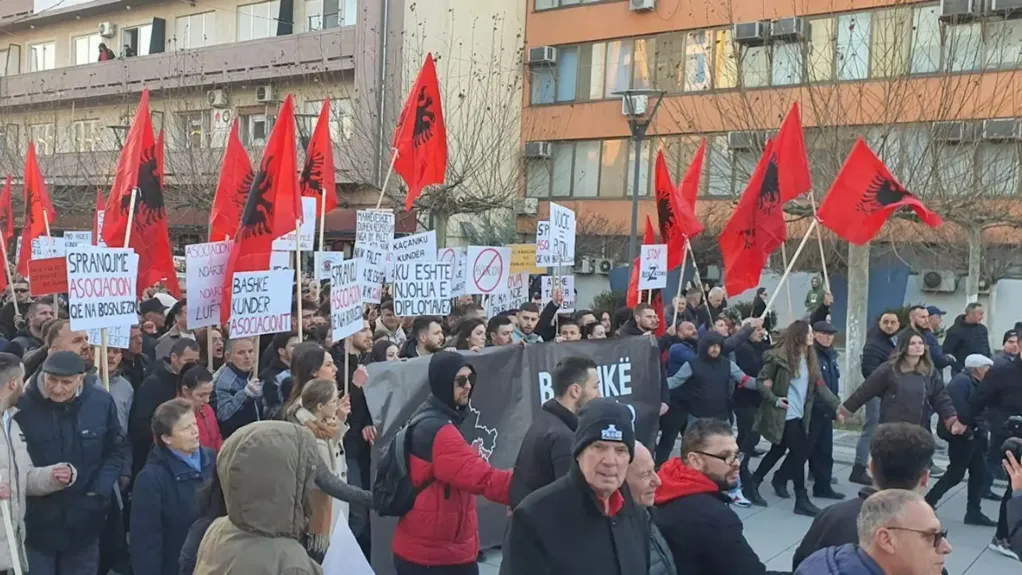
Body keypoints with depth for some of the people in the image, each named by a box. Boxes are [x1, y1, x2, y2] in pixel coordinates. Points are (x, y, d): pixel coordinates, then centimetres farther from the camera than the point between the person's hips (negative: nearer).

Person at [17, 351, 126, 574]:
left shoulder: (101, 402, -6)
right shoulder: (22, 405, -13)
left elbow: (115, 451, 5)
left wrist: (99, 492, -5)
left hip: (84, 521, 2)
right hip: (35, 521, -2)